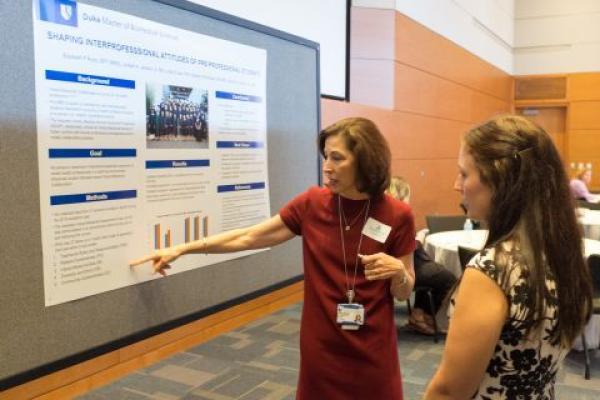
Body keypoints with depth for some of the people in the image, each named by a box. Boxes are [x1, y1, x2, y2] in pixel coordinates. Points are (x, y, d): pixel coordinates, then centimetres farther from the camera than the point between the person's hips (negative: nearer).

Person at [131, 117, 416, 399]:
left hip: (371, 351, -1)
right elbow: (248, 238, 0)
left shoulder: (397, 216, -11)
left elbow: (404, 293, -1)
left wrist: (397, 271, -24)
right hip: (320, 346, 2)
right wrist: (182, 249, 0)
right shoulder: (312, 204, -6)